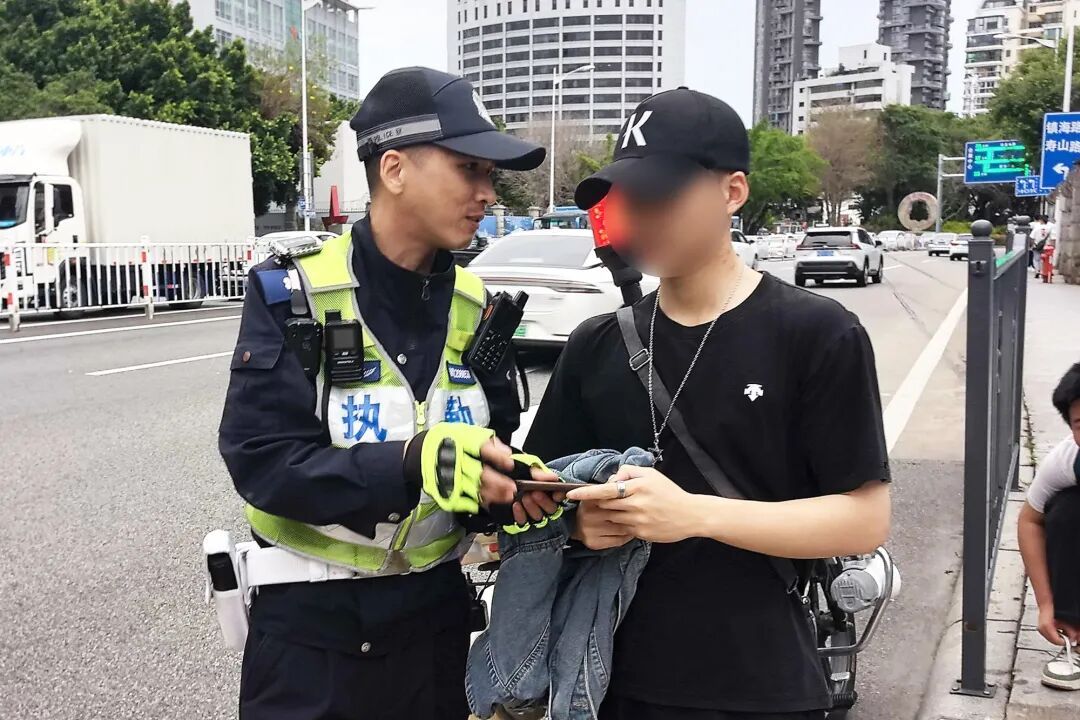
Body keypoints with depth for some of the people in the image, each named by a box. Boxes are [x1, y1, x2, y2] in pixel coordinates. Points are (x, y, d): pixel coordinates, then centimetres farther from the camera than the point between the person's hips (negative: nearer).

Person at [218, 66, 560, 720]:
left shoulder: (473, 307, 0)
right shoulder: (291, 294, -14)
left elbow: (495, 453, 1)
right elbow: (262, 461, -22)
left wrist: (513, 493, -22)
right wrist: (412, 462, -35)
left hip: (435, 612, 4)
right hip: (311, 624, -4)